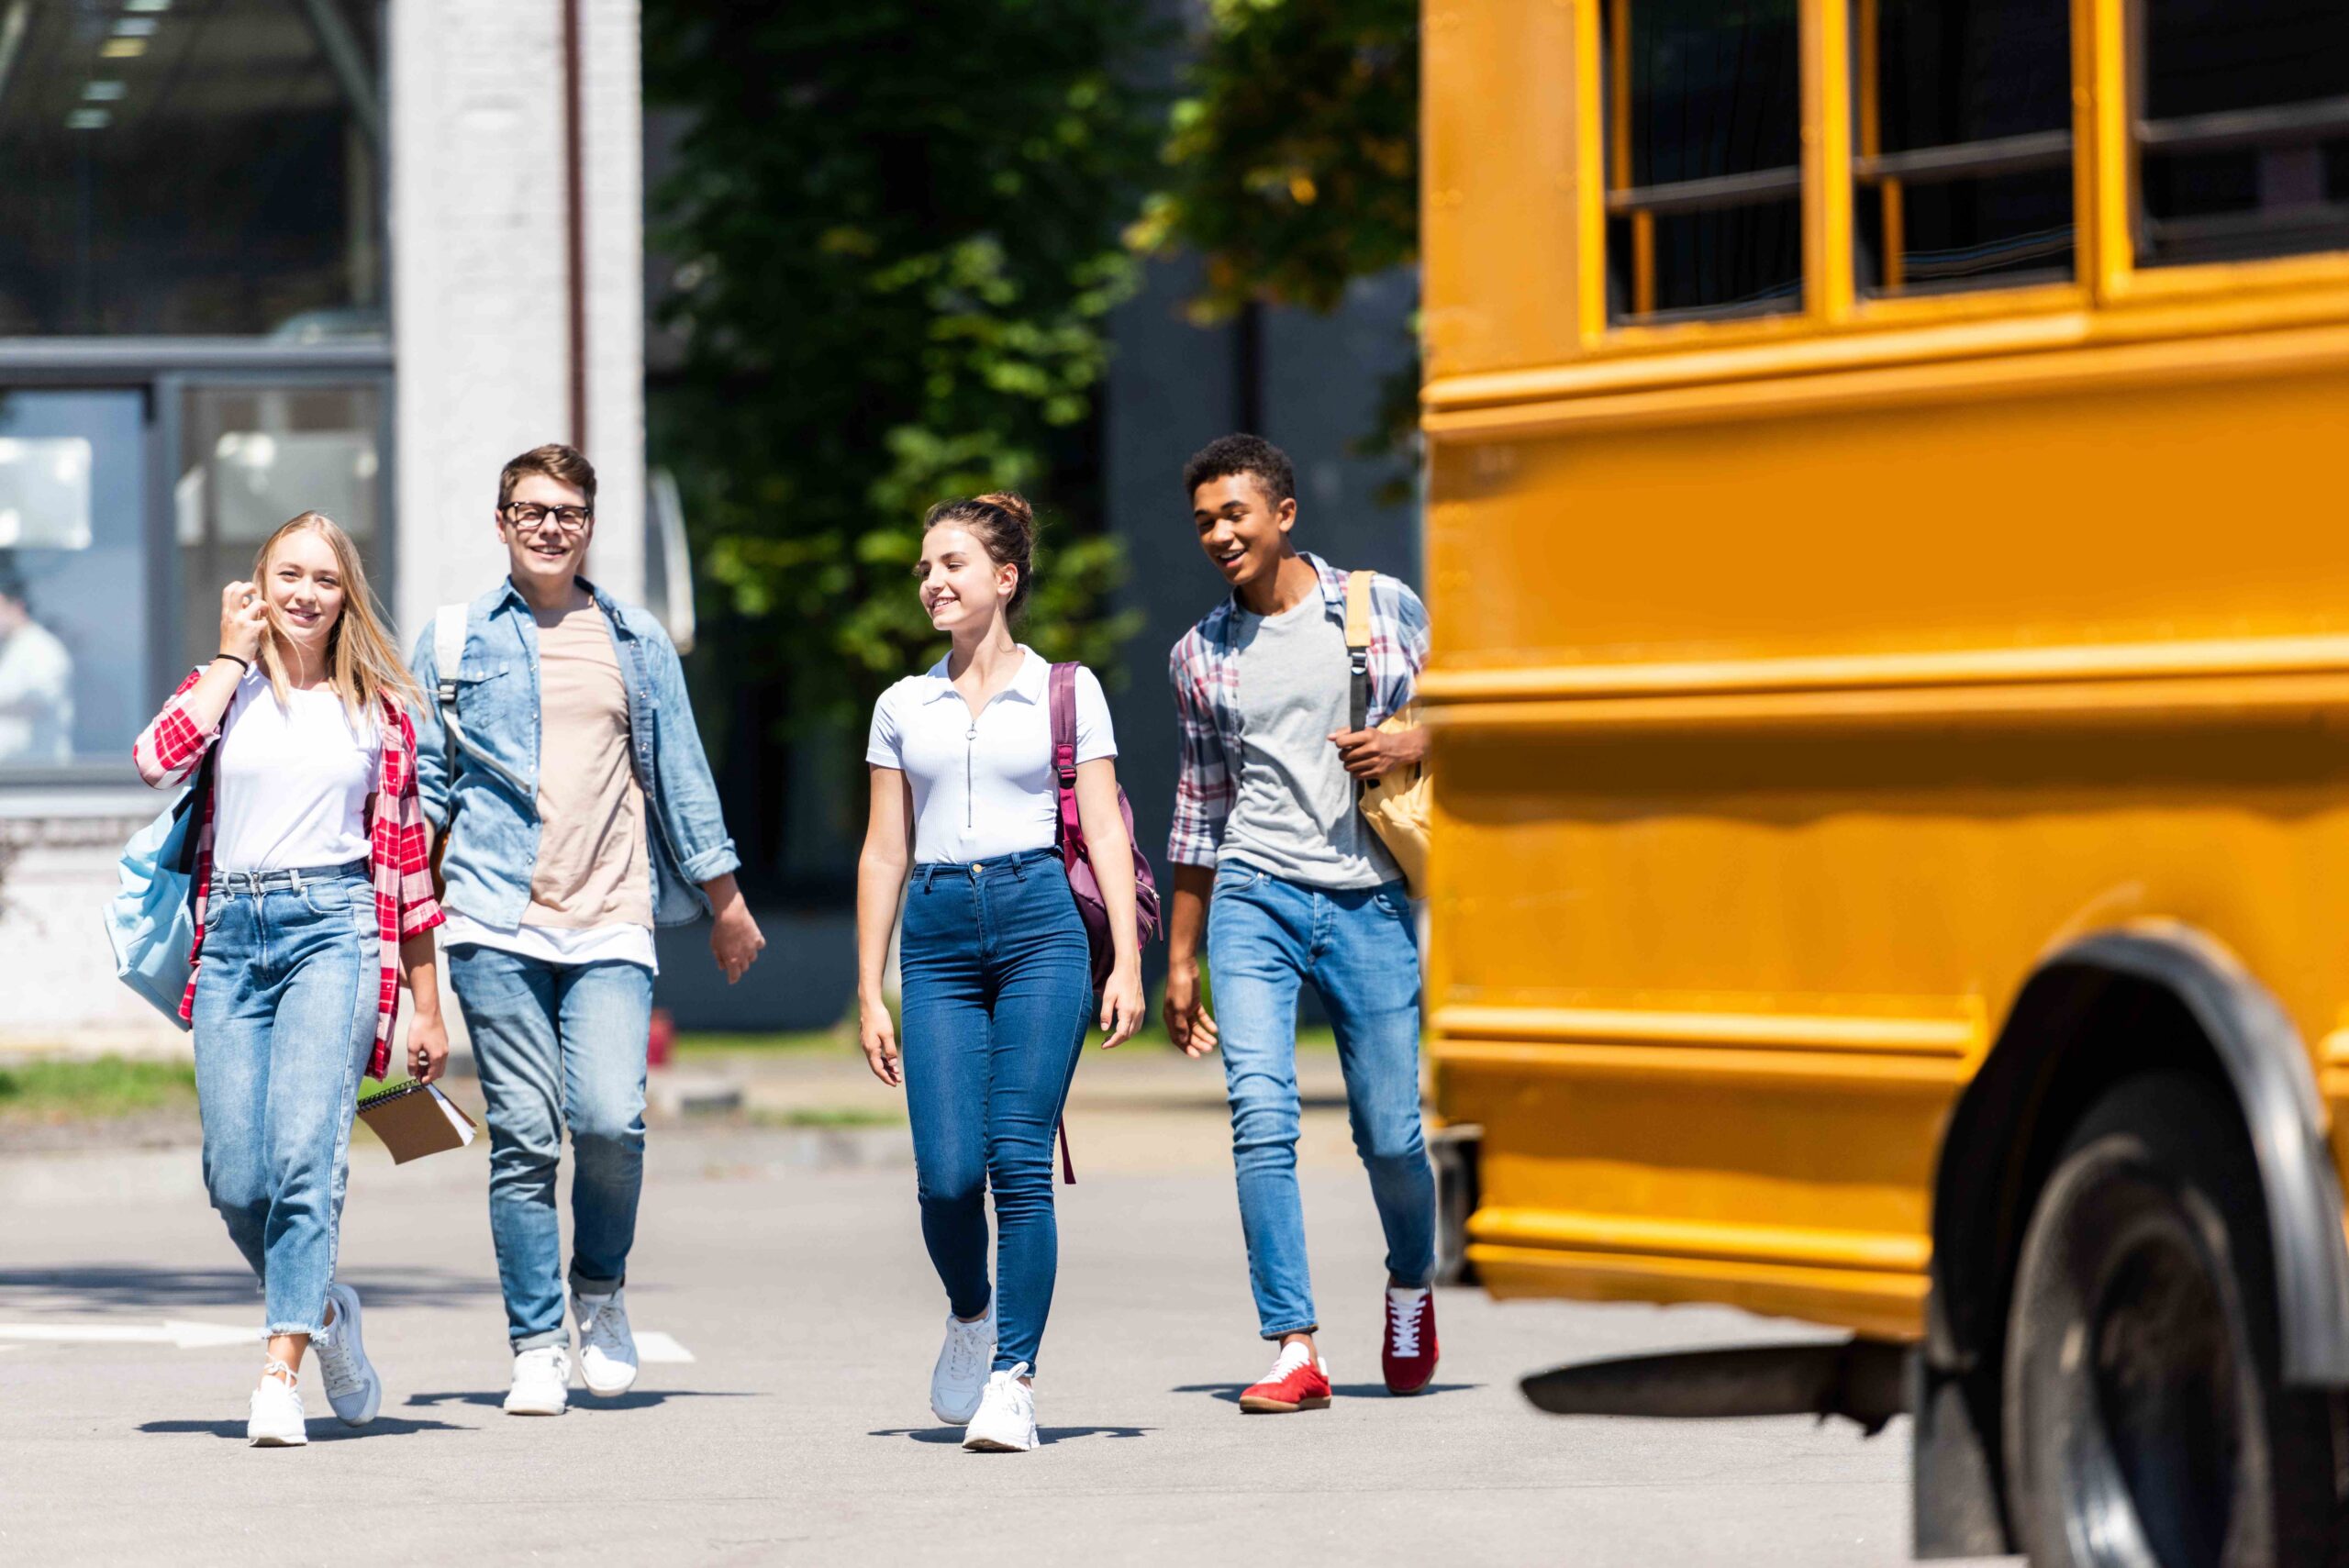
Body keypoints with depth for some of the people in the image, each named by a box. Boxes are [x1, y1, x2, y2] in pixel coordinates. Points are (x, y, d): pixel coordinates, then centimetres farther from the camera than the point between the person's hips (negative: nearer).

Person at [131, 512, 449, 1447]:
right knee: (236, 1178, -3)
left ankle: (280, 1372, -22)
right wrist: (234, 655, -1)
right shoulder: (223, 687, 12)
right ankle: (322, 1309, 25)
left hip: (333, 929, -2)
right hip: (233, 938, 2)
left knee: (305, 1149, -19)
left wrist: (427, 1008, 10)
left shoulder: (376, 705, 11)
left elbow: (406, 857, 13)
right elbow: (157, 760, -10)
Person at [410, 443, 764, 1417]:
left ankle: (600, 1290, 11)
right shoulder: (454, 643, 9)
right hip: (496, 923, -1)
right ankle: (537, 1350, 3)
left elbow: (680, 777, 18)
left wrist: (726, 903, 20)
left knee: (610, 1120, -15)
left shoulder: (637, 643, 13)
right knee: (524, 1139, -5)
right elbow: (422, 787, 12)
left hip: (611, 922, 1)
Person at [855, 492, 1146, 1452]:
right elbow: (884, 852, 15)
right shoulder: (903, 707, 15)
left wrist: (1127, 962, -5)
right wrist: (869, 995, 11)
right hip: (939, 937, 2)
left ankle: (1012, 1380, -7)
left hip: (1040, 924, -2)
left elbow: (1104, 833, 5)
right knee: (947, 1174, -8)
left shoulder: (1065, 691, 8)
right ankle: (970, 1315, 22)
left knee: (1019, 1162, -11)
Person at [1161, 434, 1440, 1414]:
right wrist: (1179, 959, 16)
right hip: (1253, 896, 1)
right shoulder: (1200, 655, 9)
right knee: (1260, 1117, -16)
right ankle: (1294, 1349, -16)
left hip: (1370, 900, -1)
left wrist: (1410, 745, -10)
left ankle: (1410, 1285, 34)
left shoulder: (1385, 608, 4)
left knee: (1389, 1137, 3)